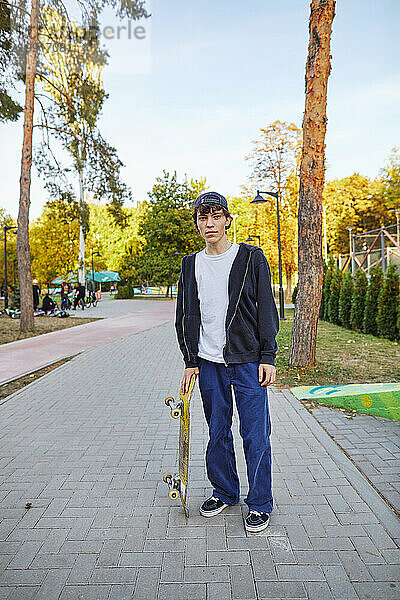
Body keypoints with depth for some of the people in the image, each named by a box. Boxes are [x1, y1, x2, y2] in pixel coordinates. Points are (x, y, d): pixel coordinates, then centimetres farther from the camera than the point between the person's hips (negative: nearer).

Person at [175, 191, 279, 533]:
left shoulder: (252, 258, -1)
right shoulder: (191, 265, 8)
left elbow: (267, 310, -2)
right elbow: (186, 316, 11)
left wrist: (268, 357, -7)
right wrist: (190, 361, 6)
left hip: (248, 361, -3)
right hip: (209, 363, 4)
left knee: (256, 435, 2)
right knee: (217, 433, 14)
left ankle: (260, 504, 21)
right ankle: (225, 492, 34)